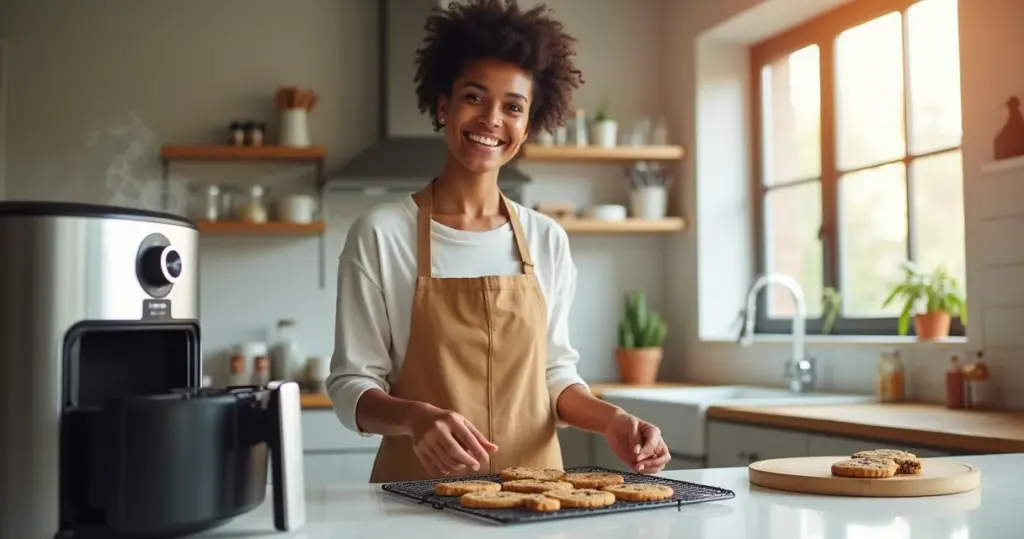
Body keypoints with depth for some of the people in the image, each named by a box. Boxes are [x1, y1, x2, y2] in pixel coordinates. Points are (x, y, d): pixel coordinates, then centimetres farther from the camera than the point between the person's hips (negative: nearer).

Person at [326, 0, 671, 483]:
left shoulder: (547, 240, 6)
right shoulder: (380, 234, -5)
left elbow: (555, 373, 13)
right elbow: (352, 386, -4)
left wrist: (610, 420, -6)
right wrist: (417, 417, -23)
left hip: (533, 494, 3)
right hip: (420, 494, -3)